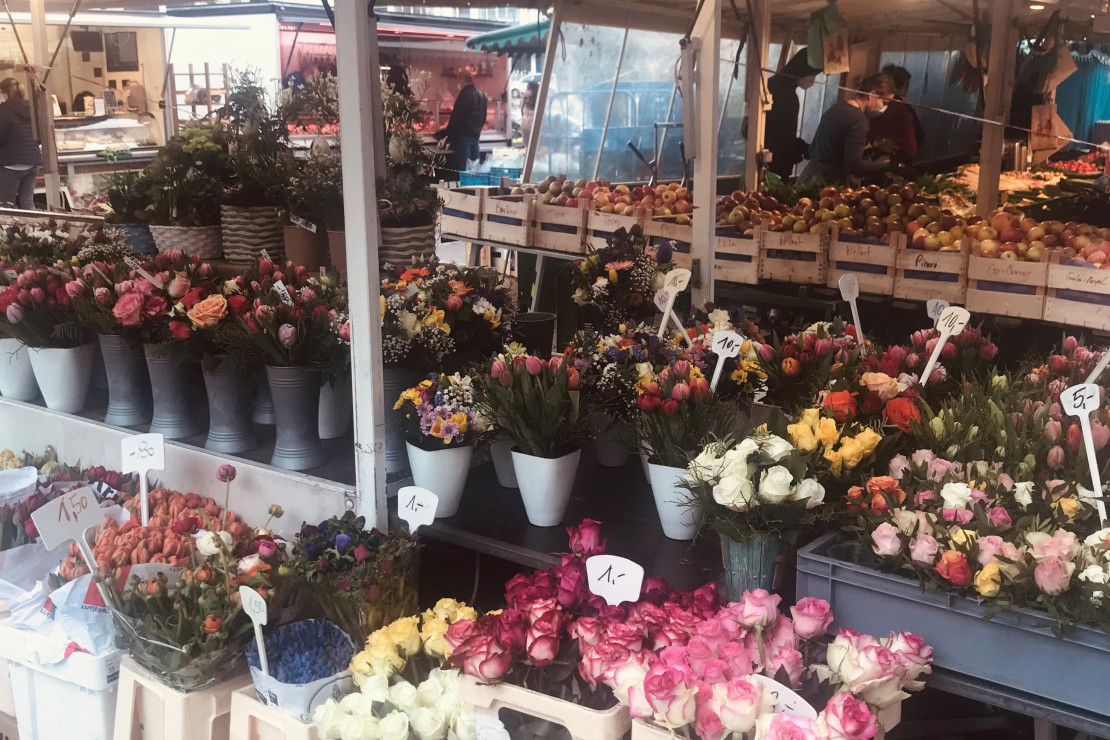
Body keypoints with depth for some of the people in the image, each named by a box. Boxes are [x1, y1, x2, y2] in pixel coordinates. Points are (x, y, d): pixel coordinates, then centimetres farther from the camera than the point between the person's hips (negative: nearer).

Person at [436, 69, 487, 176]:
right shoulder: (481, 94, 9)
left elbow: (456, 118, -18)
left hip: (463, 135, -9)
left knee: (462, 168, -6)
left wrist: (445, 133, -9)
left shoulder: (465, 95, -16)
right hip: (476, 134, 9)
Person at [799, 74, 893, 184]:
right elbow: (854, 165, -23)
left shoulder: (838, 107, 12)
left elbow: (812, 150, 20)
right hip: (829, 181, -9)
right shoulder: (858, 119, -16)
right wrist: (889, 165, -16)